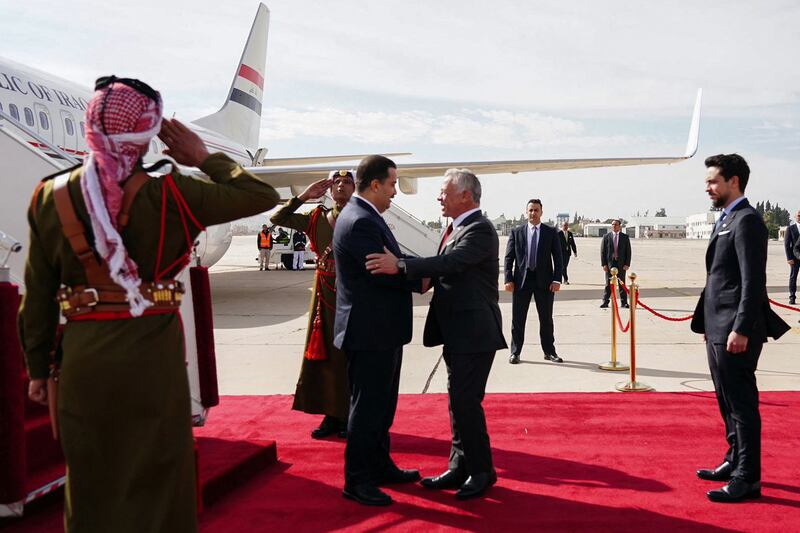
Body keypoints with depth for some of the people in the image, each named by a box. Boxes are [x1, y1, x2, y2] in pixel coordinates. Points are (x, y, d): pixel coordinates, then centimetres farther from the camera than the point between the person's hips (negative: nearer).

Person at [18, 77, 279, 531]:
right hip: (152, 354, -3)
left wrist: (39, 368, 13)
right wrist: (204, 160, 6)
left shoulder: (51, 196, -1)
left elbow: (38, 296, 3)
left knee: (90, 481, 18)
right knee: (155, 480, 12)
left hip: (81, 357, 3)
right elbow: (264, 196, -5)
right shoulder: (167, 195, -11)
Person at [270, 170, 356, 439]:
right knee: (324, 353, 8)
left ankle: (350, 417, 14)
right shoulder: (316, 218, 7)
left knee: (350, 355, 2)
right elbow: (277, 218, 5)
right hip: (325, 295, 4)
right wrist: (304, 196, -2)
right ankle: (331, 415, 19)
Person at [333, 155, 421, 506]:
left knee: (381, 404, 20)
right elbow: (385, 271, -24)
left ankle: (380, 465, 34)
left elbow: (391, 261, 13)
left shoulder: (366, 217, 13)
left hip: (382, 331, 11)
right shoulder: (359, 221, -20)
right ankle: (356, 480, 13)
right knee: (367, 407, 0)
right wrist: (421, 279, -8)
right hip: (370, 332, -11)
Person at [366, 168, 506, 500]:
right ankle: (460, 468, 26)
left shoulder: (480, 229, -15)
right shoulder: (455, 228, 14)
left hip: (474, 332, -10)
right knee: (458, 400, 15)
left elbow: (452, 262, -30)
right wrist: (425, 279, -6)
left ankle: (482, 471, 10)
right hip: (457, 332, 10)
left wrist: (400, 266, -35)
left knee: (466, 401, -5)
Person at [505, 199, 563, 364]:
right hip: (521, 280, 0)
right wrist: (508, 279, -5)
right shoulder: (516, 232, 6)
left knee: (546, 319, 8)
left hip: (544, 281, 0)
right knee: (518, 319, 4)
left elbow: (558, 257, 3)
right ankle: (515, 352, 13)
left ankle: (549, 351, 20)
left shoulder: (551, 232, 6)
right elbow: (509, 257, 4)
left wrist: (557, 279, -6)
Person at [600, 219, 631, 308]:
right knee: (608, 284, 2)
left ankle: (624, 302, 11)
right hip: (609, 263, 0)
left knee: (622, 284, 6)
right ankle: (605, 302, 7)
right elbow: (602, 251, 2)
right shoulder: (606, 237, 4)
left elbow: (628, 251, 4)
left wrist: (627, 264, -5)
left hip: (621, 264, 0)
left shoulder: (625, 237, 6)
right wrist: (604, 264, -5)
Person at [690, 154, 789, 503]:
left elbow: (753, 281, -19)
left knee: (742, 403, -2)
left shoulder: (747, 221, -13)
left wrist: (741, 329, -23)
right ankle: (735, 462, 30)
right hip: (718, 329, 10)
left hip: (735, 332, -10)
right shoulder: (726, 220, 17)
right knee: (728, 401, 18)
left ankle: (748, 479, 6)